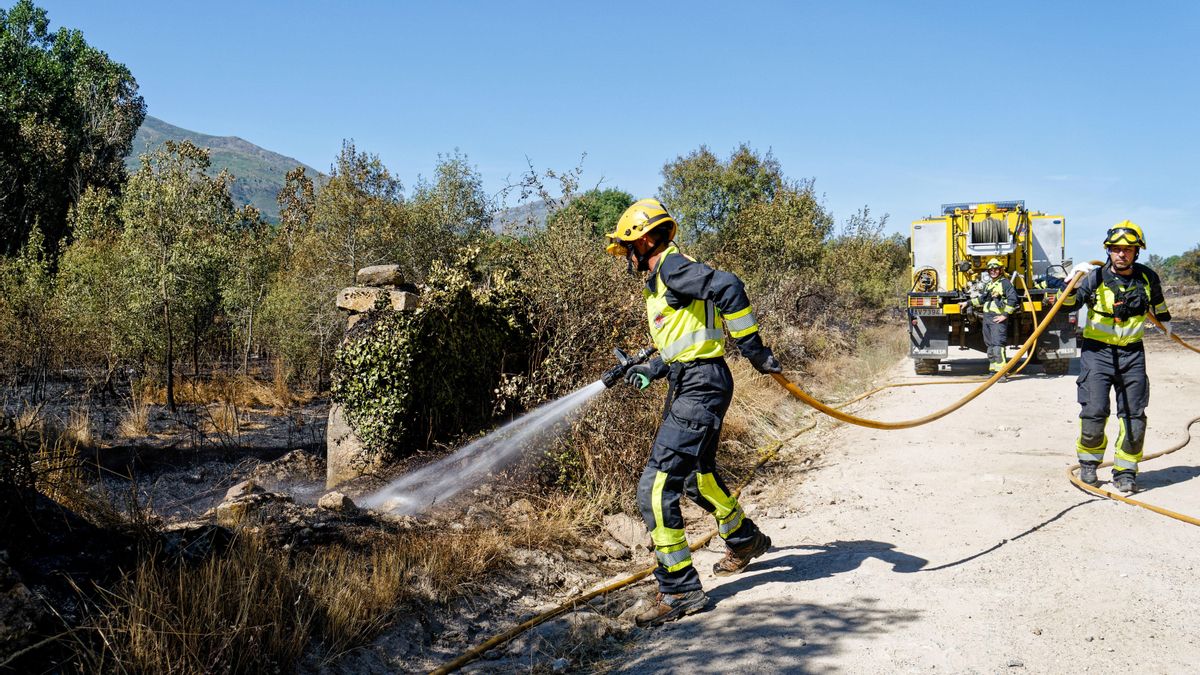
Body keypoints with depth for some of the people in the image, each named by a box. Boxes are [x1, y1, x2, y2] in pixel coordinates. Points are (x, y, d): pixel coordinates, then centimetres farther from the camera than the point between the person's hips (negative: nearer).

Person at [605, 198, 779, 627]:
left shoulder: (672, 268, -13)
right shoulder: (660, 281, 19)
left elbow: (728, 287, -30)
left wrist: (753, 349, -28)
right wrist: (648, 371, 14)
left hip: (700, 389, -11)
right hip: (690, 386, 11)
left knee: (656, 491, -13)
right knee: (697, 477, 30)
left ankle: (680, 591, -5)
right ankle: (744, 540, 54)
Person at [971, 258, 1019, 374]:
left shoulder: (1005, 282, -4)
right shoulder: (987, 285, 22)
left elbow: (1012, 299, -14)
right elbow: (981, 300, 34)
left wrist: (1005, 315, -15)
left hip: (998, 319, -8)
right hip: (986, 318, 9)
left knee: (998, 344, -16)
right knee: (990, 345, 11)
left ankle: (1001, 371, -19)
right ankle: (993, 369, 18)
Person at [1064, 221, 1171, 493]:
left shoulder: (1148, 278, 2)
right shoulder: (1096, 277, -9)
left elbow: (1157, 301, 23)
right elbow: (1068, 300, -21)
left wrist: (1165, 321, 37)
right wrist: (1074, 279, -37)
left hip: (1132, 353, 3)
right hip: (1097, 351, -3)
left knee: (1134, 415, 2)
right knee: (1094, 412, -7)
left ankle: (1125, 472, 14)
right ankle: (1088, 465, 14)